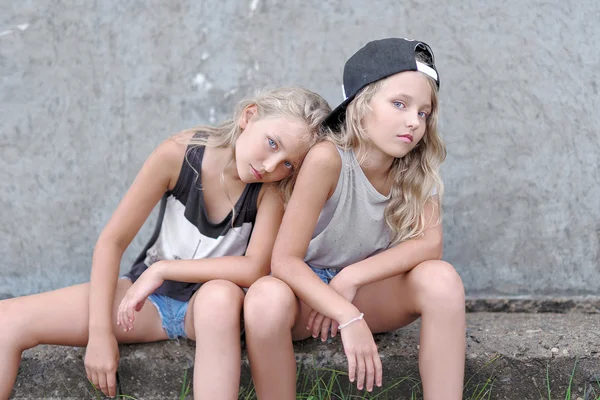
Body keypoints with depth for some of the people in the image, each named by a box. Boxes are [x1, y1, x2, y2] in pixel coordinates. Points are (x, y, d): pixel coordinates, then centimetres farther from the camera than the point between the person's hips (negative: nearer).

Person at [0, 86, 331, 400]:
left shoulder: (273, 187, -17)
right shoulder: (179, 154, -17)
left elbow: (255, 269, -25)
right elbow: (112, 241, -14)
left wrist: (162, 269, -25)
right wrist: (100, 332, -20)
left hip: (214, 306, -1)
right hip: (148, 297, 2)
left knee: (221, 295, -41)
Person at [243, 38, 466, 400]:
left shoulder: (417, 167, -10)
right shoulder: (328, 159, -25)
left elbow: (430, 243, -20)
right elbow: (285, 260, -27)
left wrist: (352, 278, -28)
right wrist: (348, 318, -37)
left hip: (370, 292, 4)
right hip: (309, 290, -3)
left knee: (441, 278, -26)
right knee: (266, 299, -38)